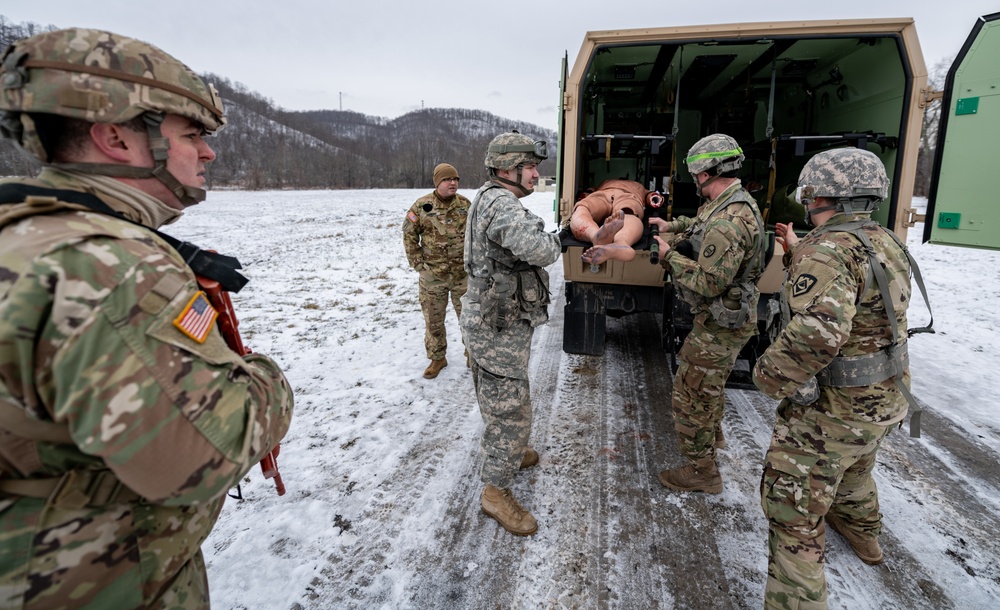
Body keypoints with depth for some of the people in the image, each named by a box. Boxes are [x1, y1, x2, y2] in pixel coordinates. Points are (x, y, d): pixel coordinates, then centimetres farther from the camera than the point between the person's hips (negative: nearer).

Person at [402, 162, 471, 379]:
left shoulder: (465, 205, 1)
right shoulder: (422, 206, -6)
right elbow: (409, 234, 1)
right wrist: (417, 262, -4)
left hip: (462, 273, 1)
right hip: (432, 274, -1)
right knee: (433, 319, 9)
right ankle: (437, 358, 26)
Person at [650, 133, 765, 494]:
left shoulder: (727, 222, -31)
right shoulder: (738, 202, 4)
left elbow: (707, 284, -30)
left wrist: (670, 255, -19)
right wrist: (672, 225, 30)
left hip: (719, 325, -10)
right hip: (727, 316, 10)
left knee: (691, 395, 3)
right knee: (709, 382, 30)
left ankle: (701, 471, 18)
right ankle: (713, 434, 52)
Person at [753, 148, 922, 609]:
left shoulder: (828, 249, -25)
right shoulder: (885, 243, 4)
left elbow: (817, 330, -39)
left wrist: (769, 376, -25)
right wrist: (796, 254, 14)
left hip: (832, 407, -10)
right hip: (885, 397, 10)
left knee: (793, 510, 2)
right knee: (853, 468, 36)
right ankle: (862, 533, 63)